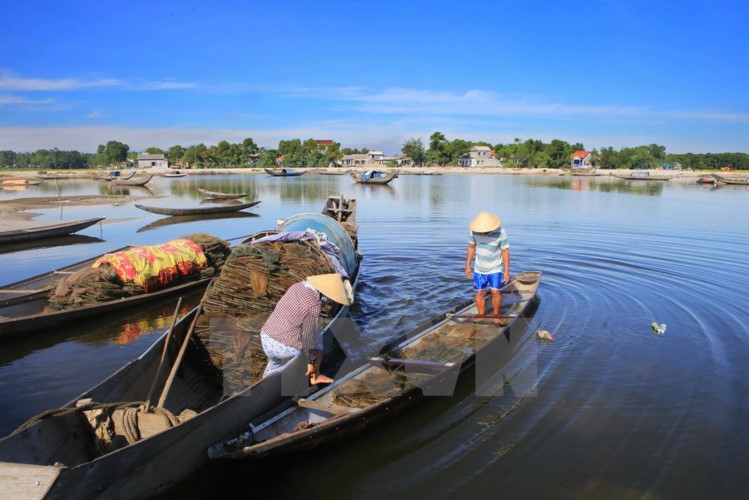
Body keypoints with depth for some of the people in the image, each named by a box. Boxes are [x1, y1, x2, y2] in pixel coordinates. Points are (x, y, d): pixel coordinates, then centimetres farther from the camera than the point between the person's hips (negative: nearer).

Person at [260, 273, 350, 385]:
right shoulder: (314, 305, -18)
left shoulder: (297, 286, 7)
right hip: (286, 348, -7)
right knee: (318, 338, 17)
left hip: (266, 339, 7)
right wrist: (310, 362, -2)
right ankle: (315, 376, 22)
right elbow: (308, 336, -13)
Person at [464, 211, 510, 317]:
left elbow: (505, 251, -12)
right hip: (479, 268, 3)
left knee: (495, 292, -12)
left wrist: (507, 271, -11)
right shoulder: (474, 231, -12)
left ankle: (496, 315, 9)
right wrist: (467, 265, 5)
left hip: (495, 269, -3)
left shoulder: (500, 232, -21)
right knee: (480, 293, 4)